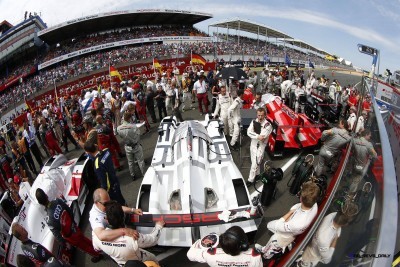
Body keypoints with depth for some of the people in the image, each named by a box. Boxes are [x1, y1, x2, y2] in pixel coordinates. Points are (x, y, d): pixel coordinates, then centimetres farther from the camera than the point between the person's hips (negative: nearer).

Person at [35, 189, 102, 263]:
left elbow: (57, 234, -22)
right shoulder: (58, 201, -21)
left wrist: (64, 243, -4)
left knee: (83, 246, 24)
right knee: (84, 239, 33)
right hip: (74, 228, 4)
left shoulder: (48, 219, -34)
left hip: (70, 236, -4)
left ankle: (97, 255, 47)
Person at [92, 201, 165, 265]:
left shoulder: (97, 237, -35)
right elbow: (153, 239, -26)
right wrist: (158, 226, -7)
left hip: (121, 263, 4)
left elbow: (96, 248, -9)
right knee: (153, 258, 28)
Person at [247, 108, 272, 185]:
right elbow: (249, 132, -15)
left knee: (255, 163, -3)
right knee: (254, 162, 19)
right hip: (253, 144, 5)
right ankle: (257, 174, 40)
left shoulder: (268, 125, -16)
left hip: (261, 146, -5)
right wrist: (258, 136, -26)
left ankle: (250, 180, 9)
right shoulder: (253, 122, -3)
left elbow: (263, 136, -26)